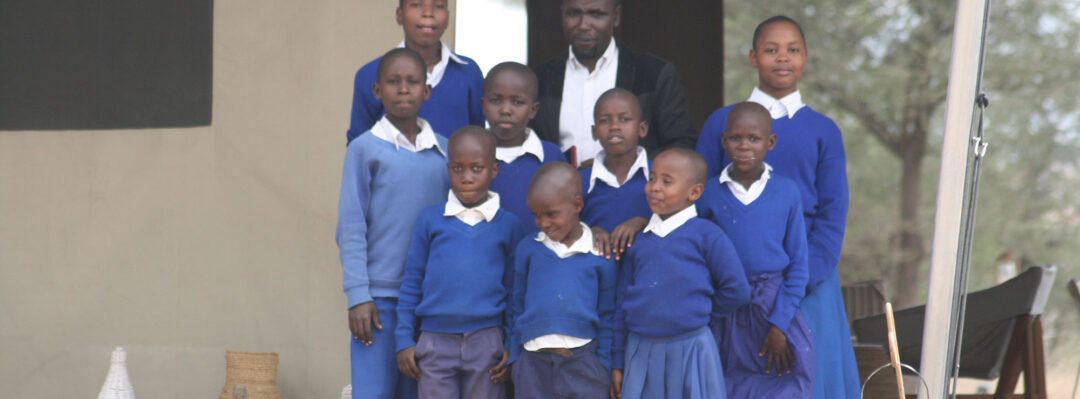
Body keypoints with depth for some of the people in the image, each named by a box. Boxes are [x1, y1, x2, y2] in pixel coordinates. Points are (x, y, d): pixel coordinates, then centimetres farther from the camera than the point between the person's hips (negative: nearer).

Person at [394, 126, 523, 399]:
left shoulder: (508, 225, 7)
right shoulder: (430, 220, 7)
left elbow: (514, 290, 10)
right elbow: (411, 282, 10)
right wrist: (404, 340, 5)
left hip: (486, 343, 0)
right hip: (435, 342, 0)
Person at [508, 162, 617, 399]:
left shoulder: (600, 255, 1)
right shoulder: (528, 249, 7)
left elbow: (607, 317, 8)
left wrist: (604, 365, 6)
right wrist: (515, 357, 14)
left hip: (582, 360, -2)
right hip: (533, 360, 2)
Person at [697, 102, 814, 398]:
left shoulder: (787, 192, 1)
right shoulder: (709, 194, 1)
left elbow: (798, 265, 3)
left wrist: (780, 323, -5)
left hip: (775, 307, 0)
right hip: (725, 315, 0)